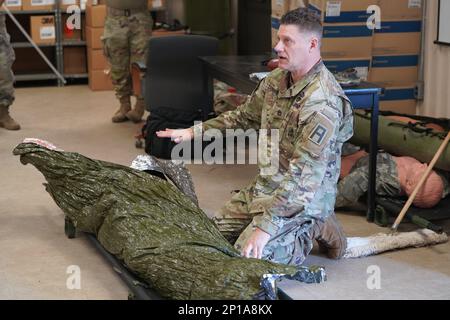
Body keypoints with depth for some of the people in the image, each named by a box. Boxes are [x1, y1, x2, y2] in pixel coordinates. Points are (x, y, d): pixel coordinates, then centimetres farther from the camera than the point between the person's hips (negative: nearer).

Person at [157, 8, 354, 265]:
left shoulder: (323, 103, -27)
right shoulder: (276, 80, 1)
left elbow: (304, 176, -32)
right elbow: (245, 117, 18)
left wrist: (266, 226, -35)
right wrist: (194, 131, 11)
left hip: (303, 198, -9)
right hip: (265, 186, 9)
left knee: (247, 257, -20)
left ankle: (314, 230, 4)